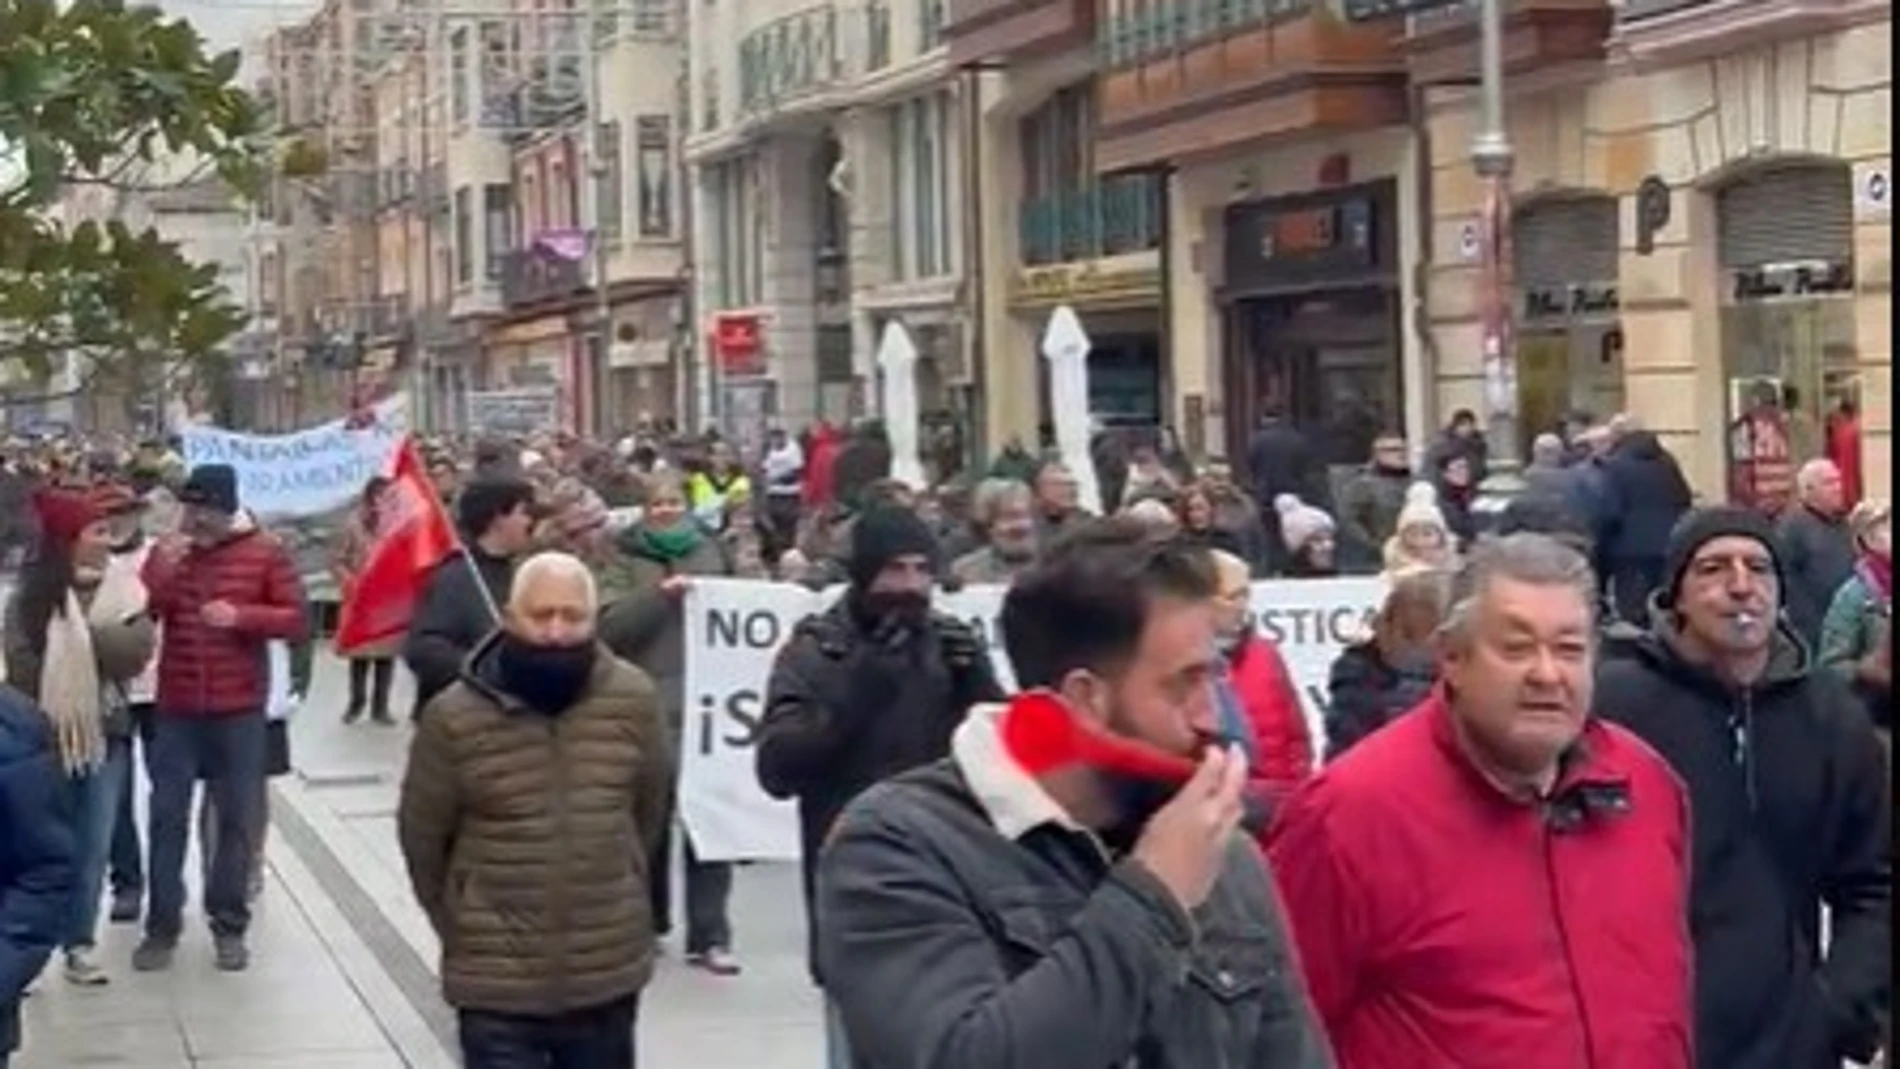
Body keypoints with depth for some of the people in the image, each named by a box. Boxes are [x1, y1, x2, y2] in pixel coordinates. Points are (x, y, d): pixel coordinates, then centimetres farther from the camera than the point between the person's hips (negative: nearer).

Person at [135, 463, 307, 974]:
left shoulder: (265, 553, -4)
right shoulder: (166, 553, 5)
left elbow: (299, 621, -6)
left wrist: (241, 615, -19)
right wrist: (160, 574, -17)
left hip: (239, 710, -2)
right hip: (176, 709, 2)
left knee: (238, 818, 4)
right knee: (167, 817, 3)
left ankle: (229, 926, 15)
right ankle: (162, 927, 10)